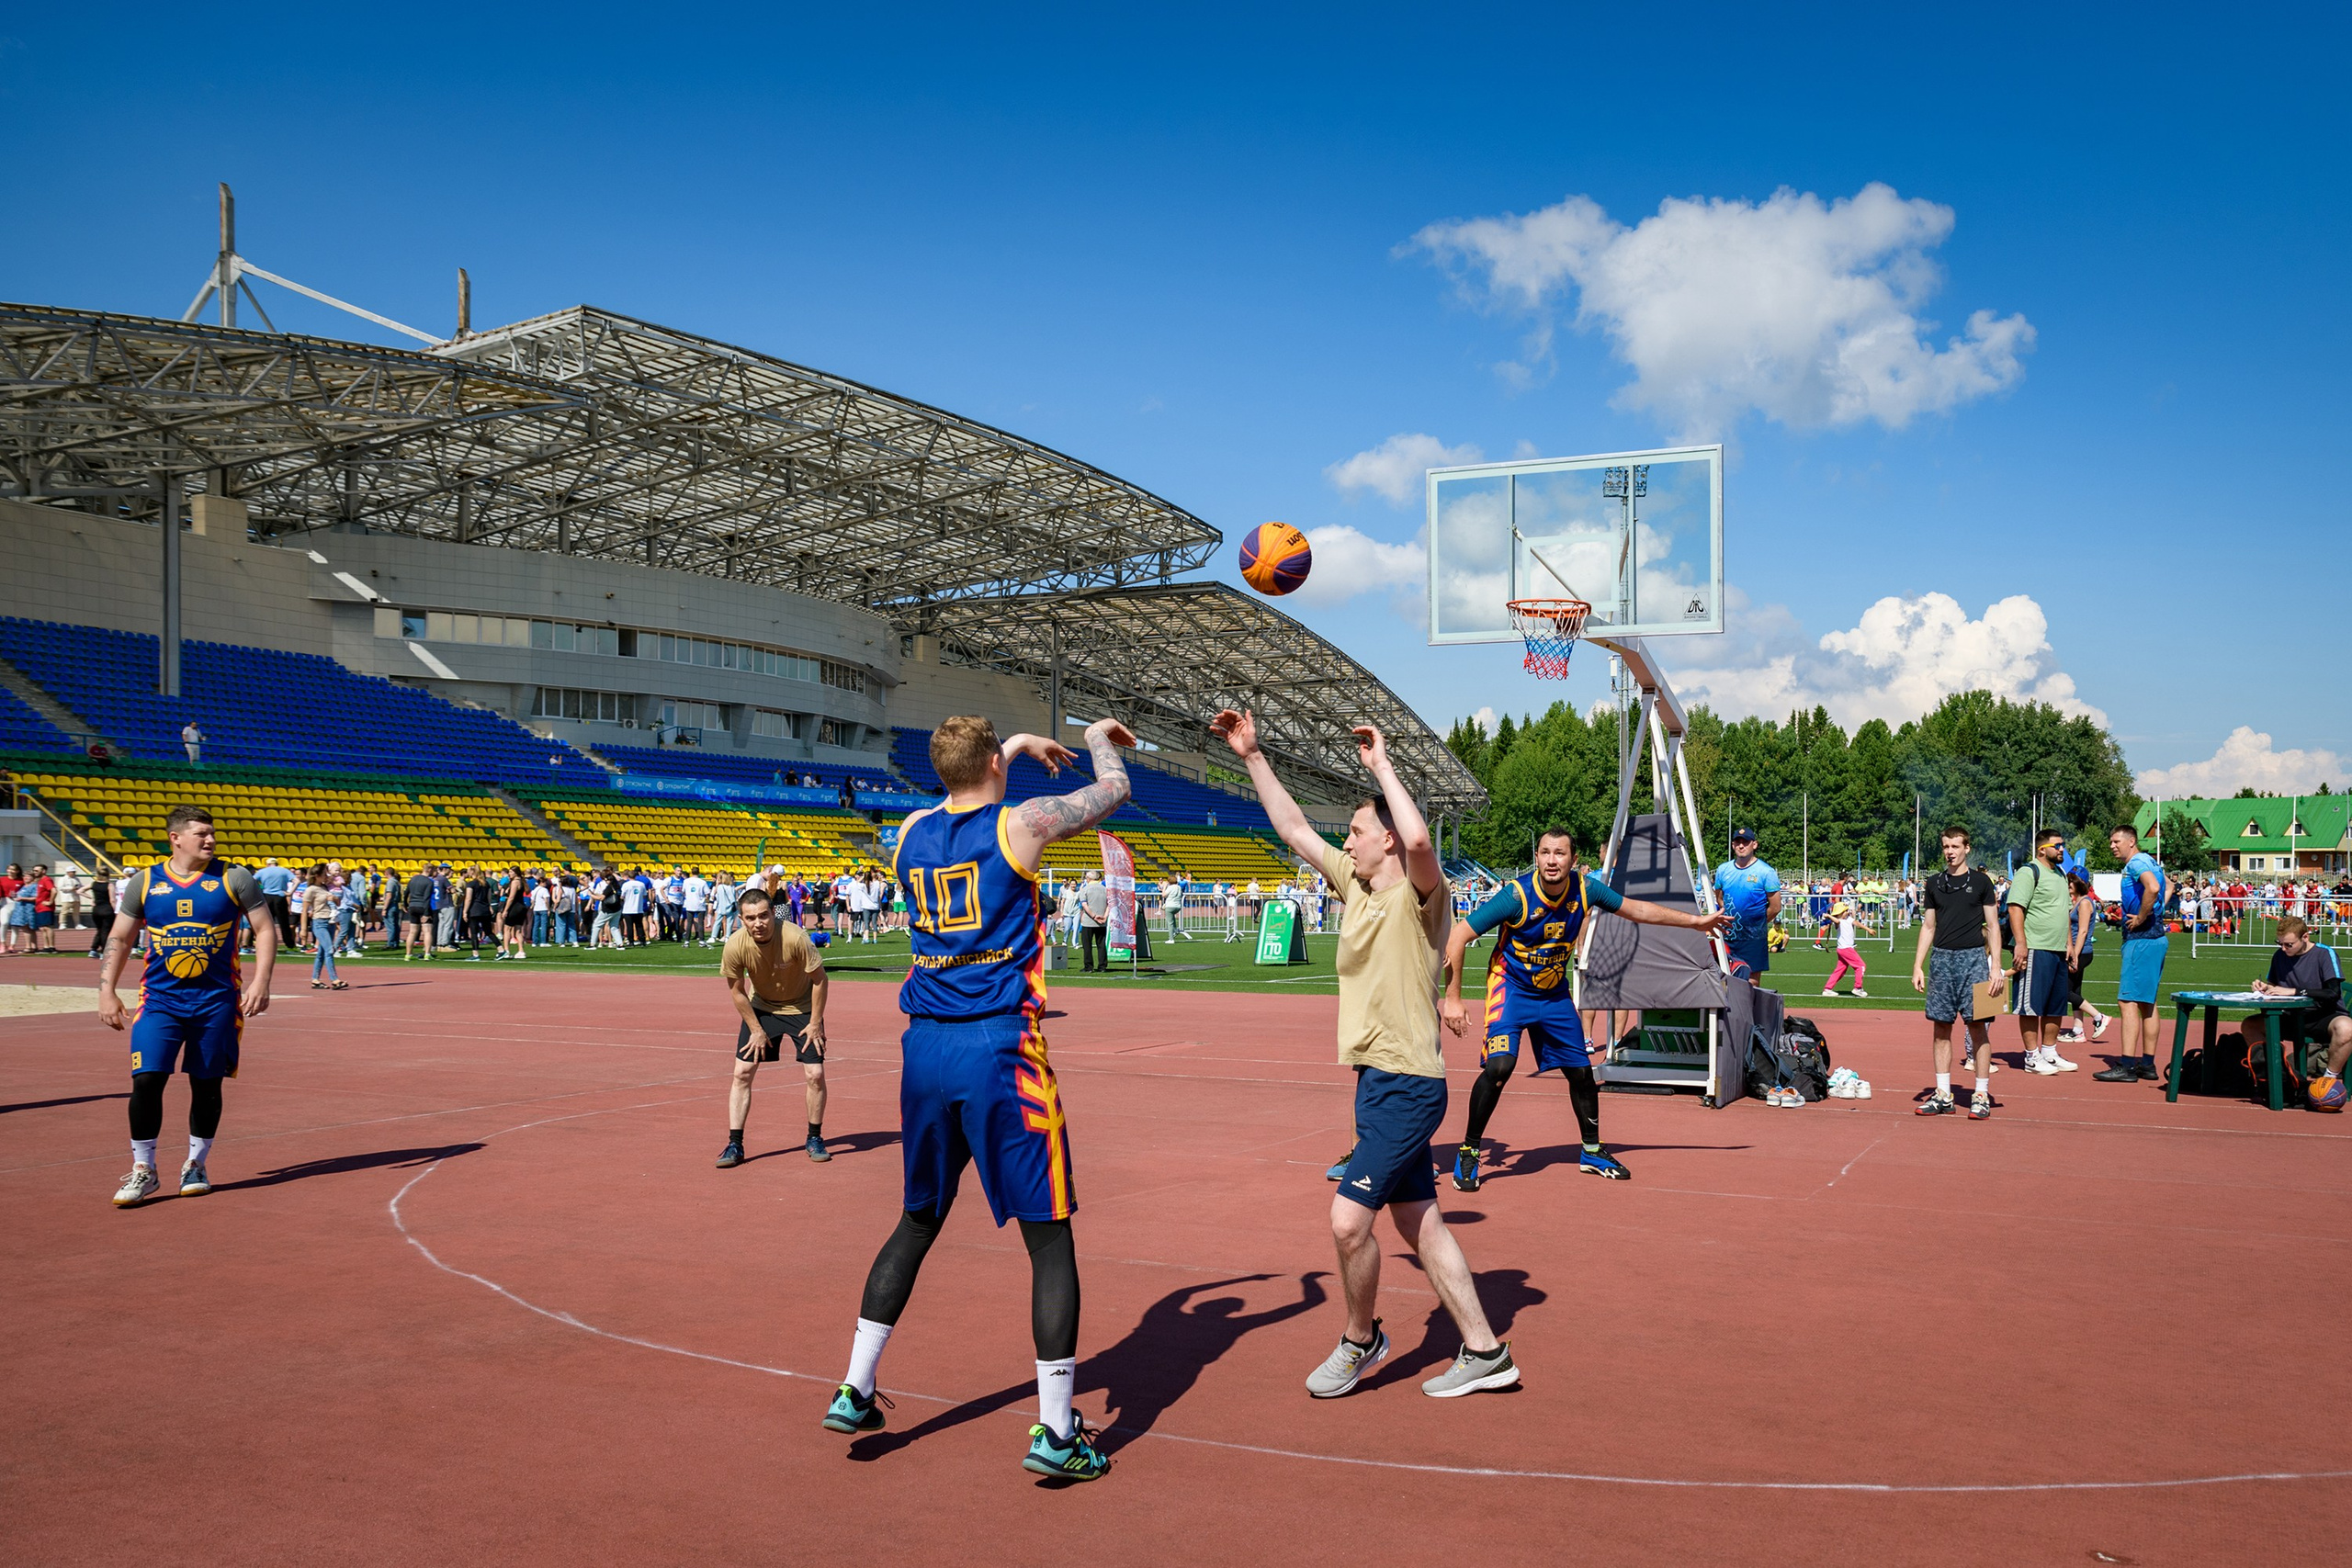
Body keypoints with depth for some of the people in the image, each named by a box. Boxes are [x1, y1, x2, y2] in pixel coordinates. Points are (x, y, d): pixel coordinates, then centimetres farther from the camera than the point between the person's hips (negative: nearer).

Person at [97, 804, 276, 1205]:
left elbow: (265, 930, 1)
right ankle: (143, 1170, 4)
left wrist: (260, 981, -10)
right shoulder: (144, 883, 3)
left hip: (216, 1001, 0)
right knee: (146, 1079, -10)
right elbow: (119, 939, 9)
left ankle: (196, 1165, 24)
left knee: (207, 1083, 6)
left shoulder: (234, 878, -1)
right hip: (159, 998, 0)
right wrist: (106, 992, 1)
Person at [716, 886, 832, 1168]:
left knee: (815, 1075, -7)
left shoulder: (795, 938, -32)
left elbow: (819, 979, -17)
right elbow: (737, 991, -8)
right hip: (761, 1007, 2)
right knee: (742, 1072, -6)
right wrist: (756, 1030, -6)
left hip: (802, 1007, -2)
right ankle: (734, 1145, 3)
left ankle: (815, 1139, 15)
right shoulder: (734, 946, -25)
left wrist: (815, 1022, -13)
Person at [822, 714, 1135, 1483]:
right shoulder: (1020, 823, -6)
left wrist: (1018, 745, 42)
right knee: (1048, 1234, 2)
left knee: (917, 1222, 22)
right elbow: (1113, 791, 9)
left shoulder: (911, 832, 10)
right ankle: (1055, 1431, 3)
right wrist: (1099, 737, 29)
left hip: (925, 1047, 6)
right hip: (999, 1050, -6)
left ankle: (854, 1391, 26)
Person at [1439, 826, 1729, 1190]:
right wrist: (1452, 999, -23)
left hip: (1555, 993, 5)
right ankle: (1468, 1152, -8)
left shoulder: (1585, 888, -13)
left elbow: (1636, 909, 5)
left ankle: (1592, 1152, 33)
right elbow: (1457, 937, -23)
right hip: (1511, 987, -5)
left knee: (1581, 1072, 10)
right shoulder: (1516, 895, -26)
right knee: (1499, 1065, -24)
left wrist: (1696, 921, 9)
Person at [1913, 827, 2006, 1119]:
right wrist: (1917, 966, 8)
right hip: (1941, 958, 3)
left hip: (1973, 957, -3)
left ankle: (1982, 1096, 1)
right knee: (1941, 1027, 4)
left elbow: (1992, 925, 3)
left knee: (1977, 1026, -5)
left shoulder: (1980, 881, 3)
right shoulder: (1934, 883, 11)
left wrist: (1995, 966, -5)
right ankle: (1943, 1095, 9)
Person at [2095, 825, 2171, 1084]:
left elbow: (2152, 888, -31)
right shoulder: (2149, 862, 19)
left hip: (2141, 938, -11)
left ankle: (2126, 1066, -16)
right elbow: (2167, 887, 35)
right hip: (2155, 936, 11)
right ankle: (2147, 1064, 18)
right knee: (2147, 1002, 14)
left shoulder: (2136, 863, -12)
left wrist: (2141, 918, -19)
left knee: (2127, 1001, -13)